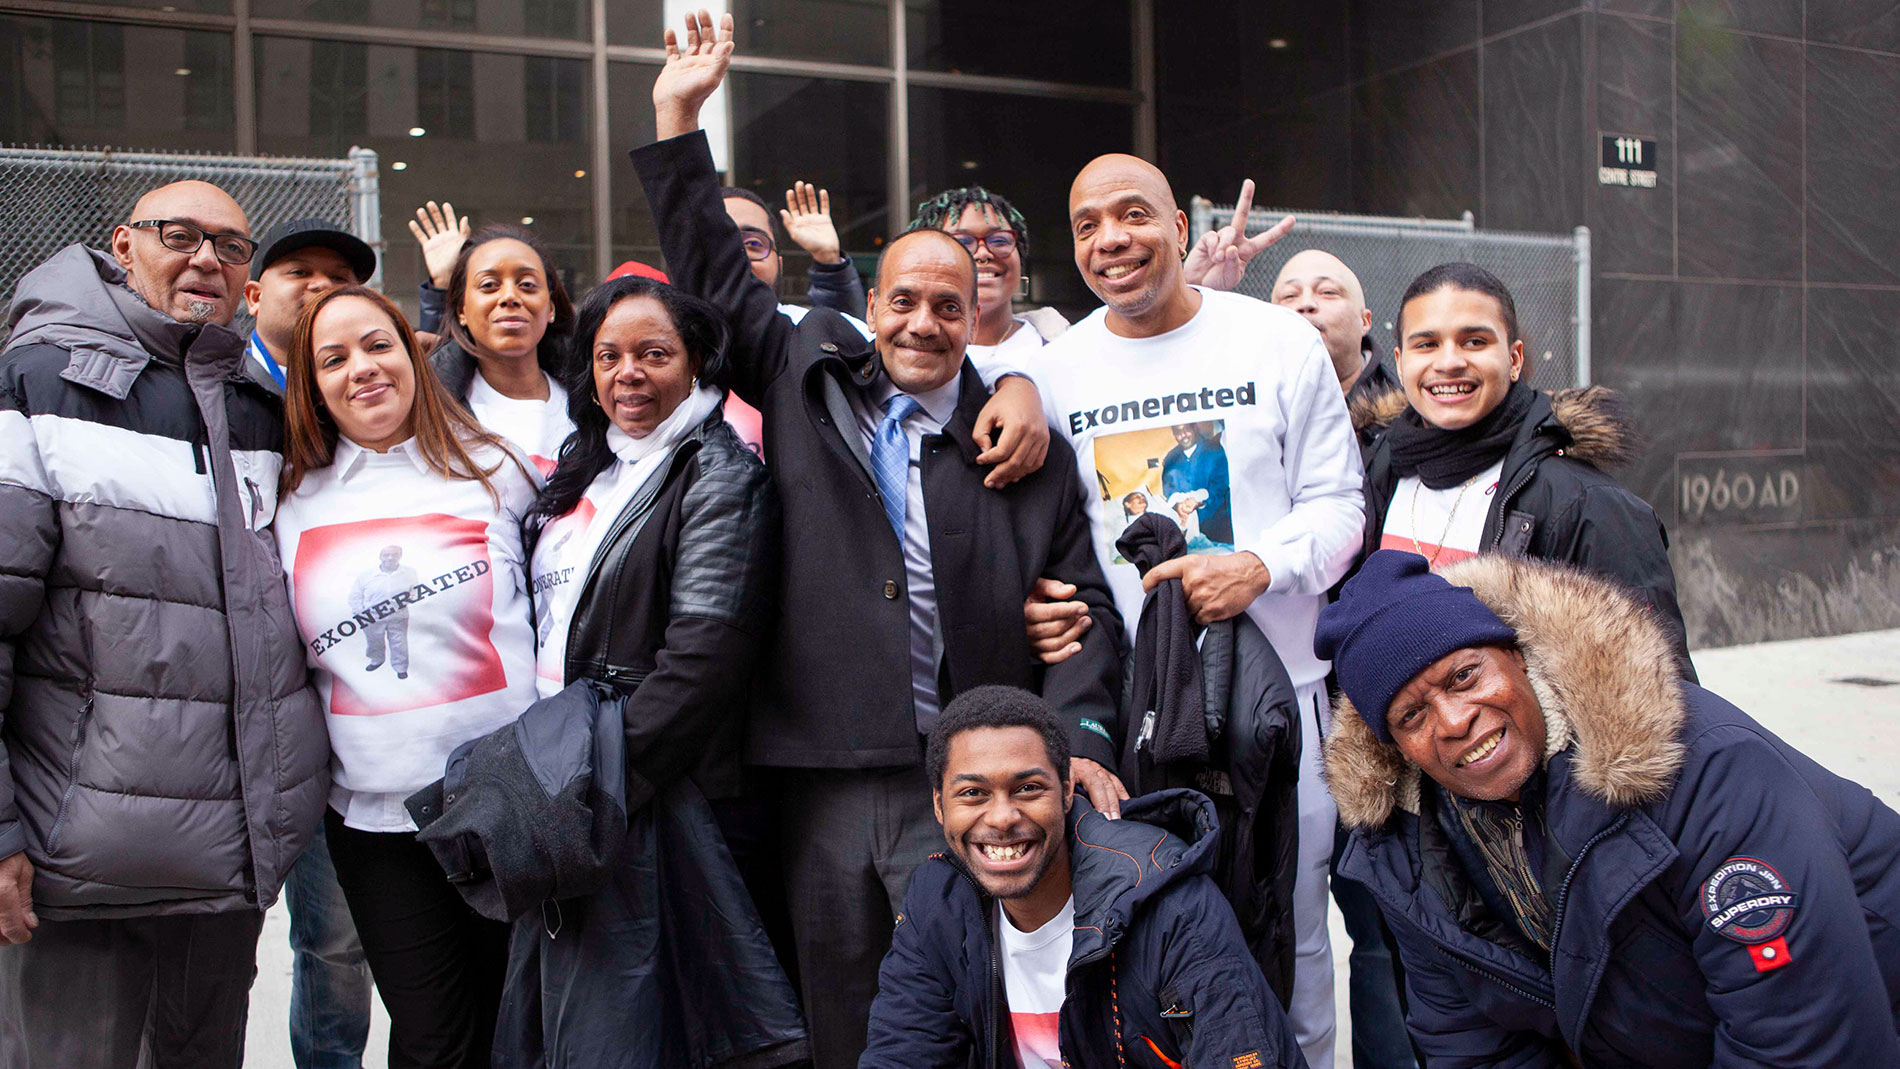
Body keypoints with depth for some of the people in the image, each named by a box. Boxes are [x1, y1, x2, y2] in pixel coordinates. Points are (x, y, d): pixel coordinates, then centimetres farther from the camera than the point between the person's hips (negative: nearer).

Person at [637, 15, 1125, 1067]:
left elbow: (1083, 605, 4)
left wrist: (1079, 734, -10)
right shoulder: (807, 382, 10)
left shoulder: (1022, 442, 5)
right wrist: (678, 120, 13)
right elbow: (715, 280, 15)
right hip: (818, 777, 2)